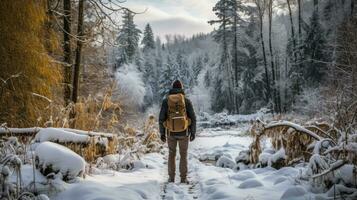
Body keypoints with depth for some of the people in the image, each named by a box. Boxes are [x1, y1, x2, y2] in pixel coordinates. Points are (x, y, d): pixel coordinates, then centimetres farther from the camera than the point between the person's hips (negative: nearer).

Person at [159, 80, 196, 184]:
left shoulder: (166, 101, -1)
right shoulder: (186, 100, -2)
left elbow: (161, 118, -3)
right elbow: (193, 118, -3)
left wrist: (162, 133, 5)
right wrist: (193, 132, 5)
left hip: (171, 132, 1)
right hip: (183, 132, -1)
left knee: (172, 154, 17)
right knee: (183, 155, 11)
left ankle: (171, 178, 15)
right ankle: (183, 179, 8)